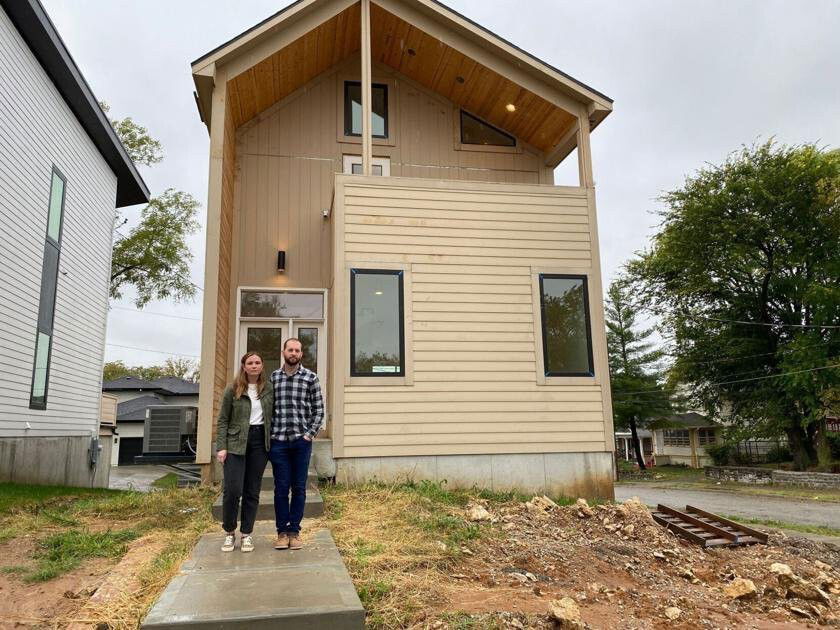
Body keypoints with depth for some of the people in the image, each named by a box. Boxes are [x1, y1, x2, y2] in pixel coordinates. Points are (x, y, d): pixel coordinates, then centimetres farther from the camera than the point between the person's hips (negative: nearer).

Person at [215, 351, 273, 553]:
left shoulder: (268, 390, 6)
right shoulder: (233, 389, -1)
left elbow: (272, 417, 12)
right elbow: (223, 420, -1)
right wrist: (221, 447, -9)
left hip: (259, 442, 2)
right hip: (236, 443, -2)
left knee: (252, 491, 6)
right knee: (233, 490, -6)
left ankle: (246, 534, 17)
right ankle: (229, 533, 14)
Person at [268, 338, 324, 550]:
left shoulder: (311, 378, 2)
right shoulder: (273, 377, 7)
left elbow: (319, 409, 3)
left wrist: (310, 433, -4)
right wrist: (269, 435, 2)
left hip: (301, 441, -1)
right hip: (278, 441, 1)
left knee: (299, 488, 5)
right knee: (281, 488, 4)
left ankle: (294, 531, 15)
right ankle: (282, 532, 14)